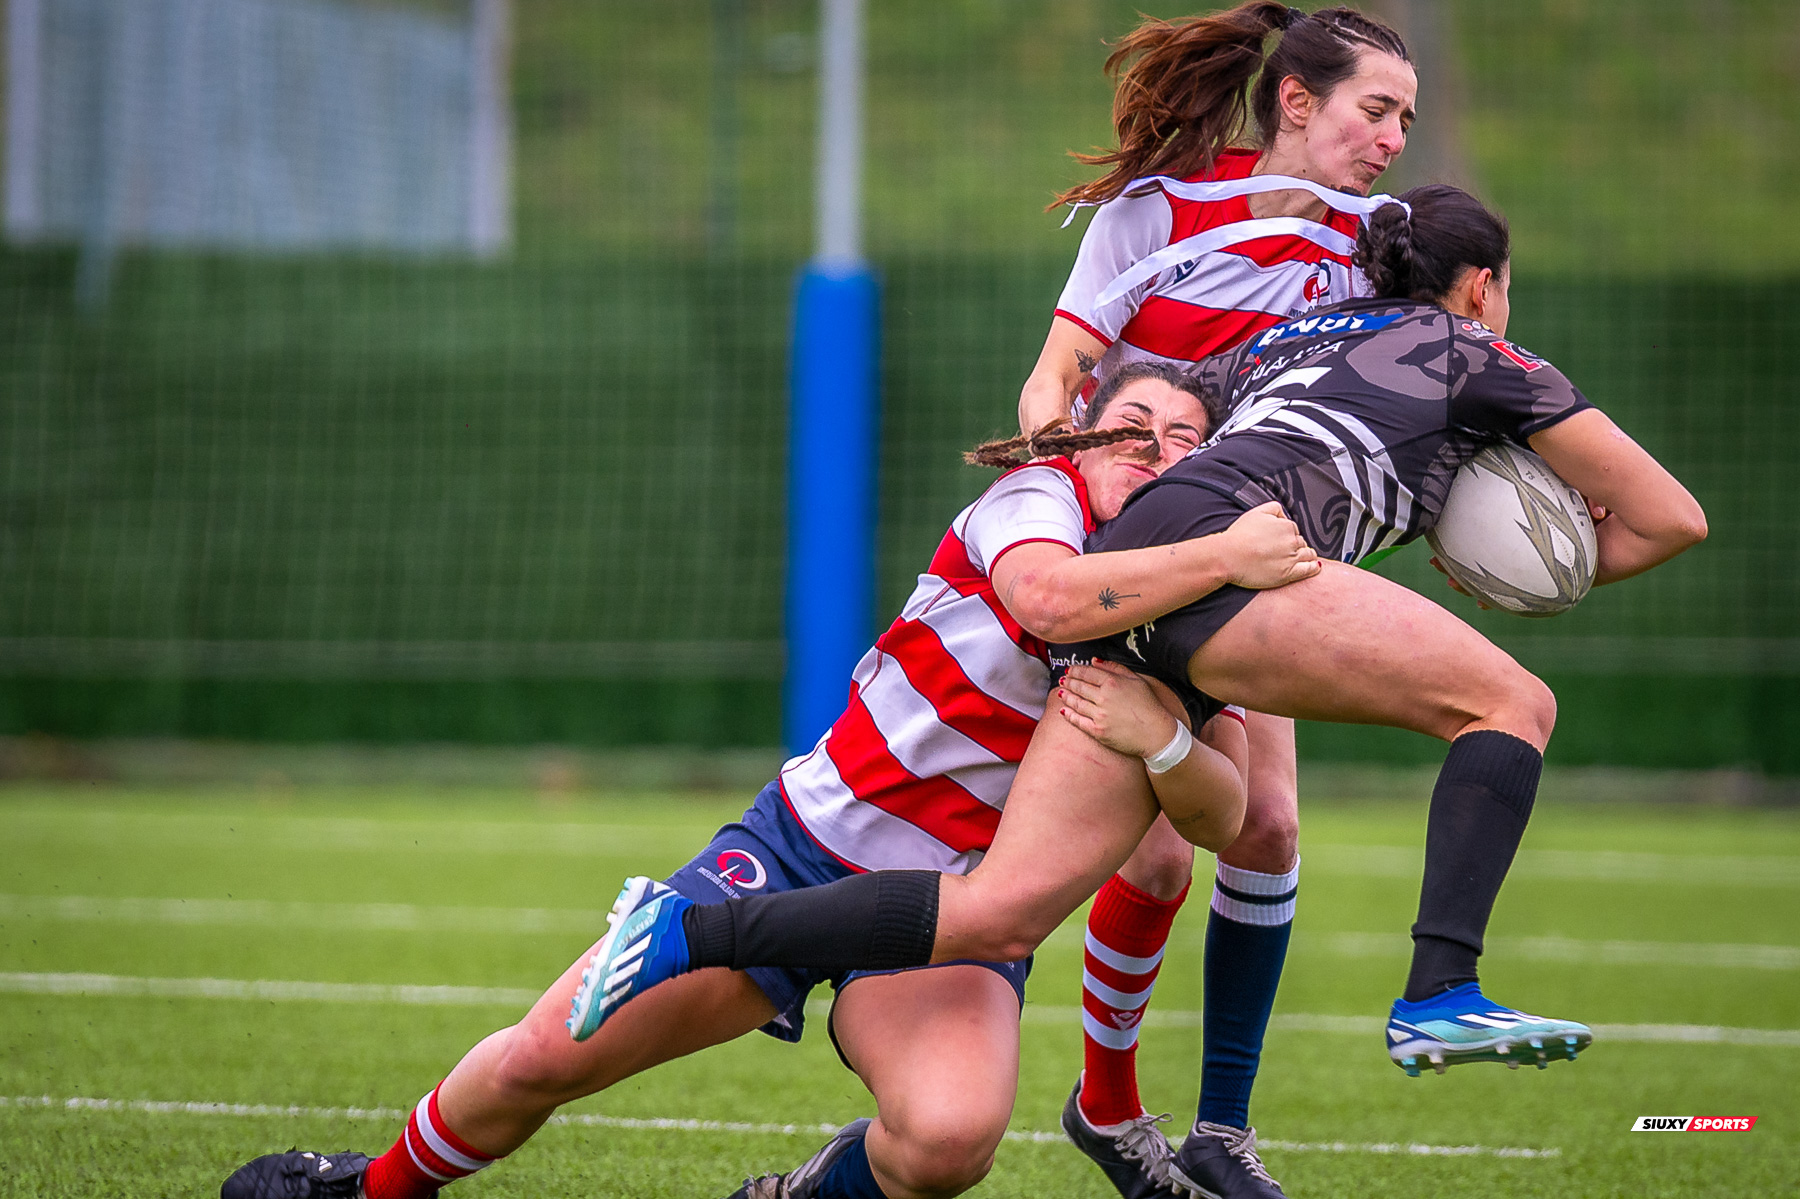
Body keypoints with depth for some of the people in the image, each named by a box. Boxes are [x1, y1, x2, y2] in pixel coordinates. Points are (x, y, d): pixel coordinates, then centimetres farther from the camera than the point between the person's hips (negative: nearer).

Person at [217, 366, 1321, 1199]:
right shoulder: (1037, 495, -9)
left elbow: (1226, 819, -10)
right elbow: (1047, 595, -33)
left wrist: (1154, 737, -29)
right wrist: (1224, 558, -38)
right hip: (807, 840, -1)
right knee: (543, 1058, -6)